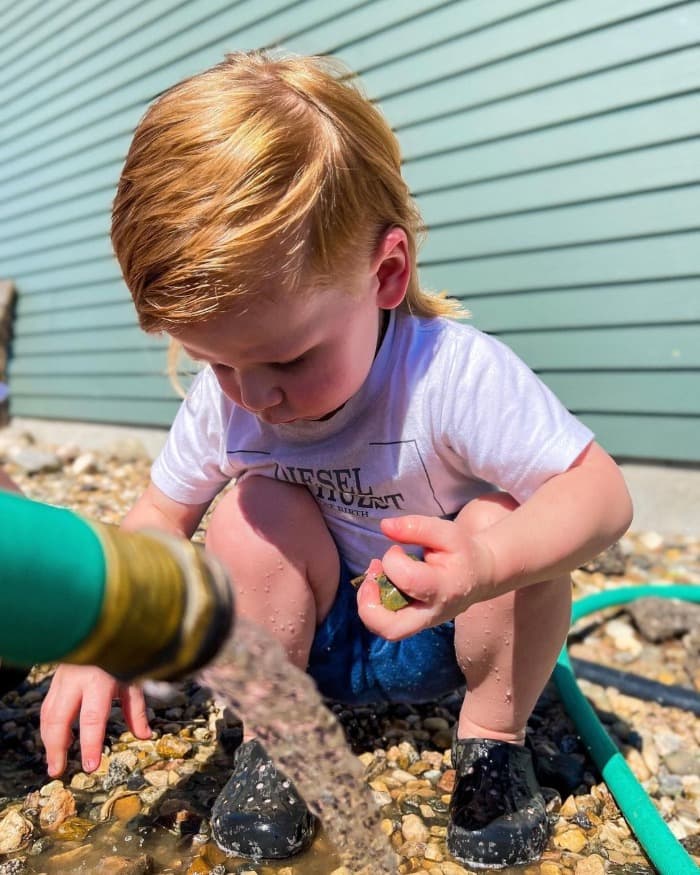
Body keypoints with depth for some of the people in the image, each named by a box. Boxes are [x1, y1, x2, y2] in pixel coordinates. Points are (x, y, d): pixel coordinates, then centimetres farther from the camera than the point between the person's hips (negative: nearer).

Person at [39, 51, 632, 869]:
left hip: (444, 637, -2)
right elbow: (162, 511, -4)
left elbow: (600, 490, -31)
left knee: (504, 519, -30)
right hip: (320, 638, 3)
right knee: (251, 513, -25)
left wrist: (489, 565, -52)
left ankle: (492, 738, -5)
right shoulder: (220, 399, -15)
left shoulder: (453, 372, -31)